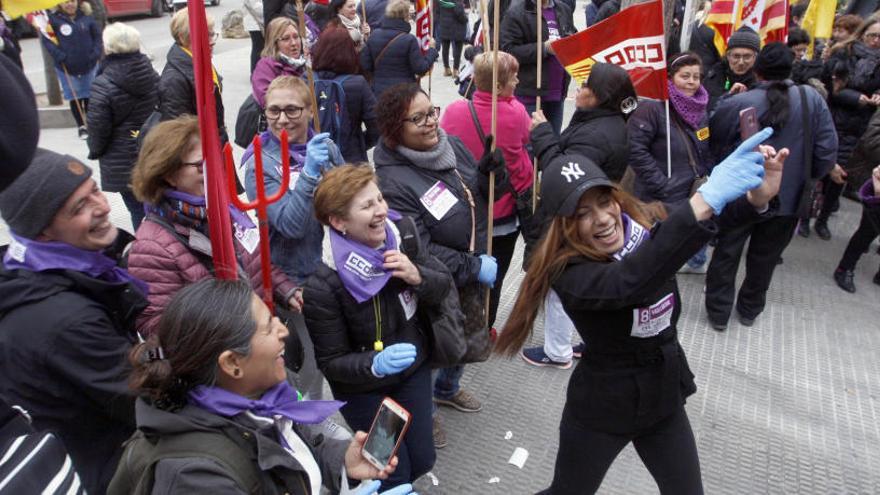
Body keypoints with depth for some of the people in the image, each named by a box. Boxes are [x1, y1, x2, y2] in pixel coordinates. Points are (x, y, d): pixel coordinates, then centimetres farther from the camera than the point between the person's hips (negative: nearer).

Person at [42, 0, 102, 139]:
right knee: (75, 97, 5)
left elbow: (97, 35, 5)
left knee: (89, 95, 14)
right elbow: (46, 39, -7)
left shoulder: (86, 17, -2)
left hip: (89, 65, 2)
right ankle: (81, 126, 19)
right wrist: (59, 56, -19)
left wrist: (96, 53, -8)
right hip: (67, 67, -2)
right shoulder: (53, 19, -8)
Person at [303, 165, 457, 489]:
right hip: (361, 389, -4)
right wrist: (375, 365, -40)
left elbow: (444, 286, -5)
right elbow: (331, 362, -20)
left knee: (422, 460, 15)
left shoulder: (400, 236, -16)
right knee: (394, 473, 8)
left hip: (414, 370, 4)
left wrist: (417, 276, -27)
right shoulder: (321, 285, -29)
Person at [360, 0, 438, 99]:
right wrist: (432, 50, 2)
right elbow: (420, 69, -11)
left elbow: (365, 65, 3)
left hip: (378, 92, 5)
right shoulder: (409, 40, -14)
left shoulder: (374, 36, 0)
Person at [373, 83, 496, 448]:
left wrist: (492, 167, -14)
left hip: (472, 278, 8)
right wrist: (474, 267, -24)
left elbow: (480, 192, 7)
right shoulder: (393, 182, -30)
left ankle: (447, 389, 60)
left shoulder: (451, 144, -6)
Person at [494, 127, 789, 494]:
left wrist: (757, 196, -46)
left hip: (665, 398, 5)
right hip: (601, 409, -4)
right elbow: (630, 282, -47)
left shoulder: (647, 227, -10)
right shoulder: (569, 272, -27)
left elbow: (722, 211, -22)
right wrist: (707, 199, -54)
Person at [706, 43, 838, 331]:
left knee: (726, 255, 13)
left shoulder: (736, 103, -15)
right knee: (764, 259, 19)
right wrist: (806, 178, 10)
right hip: (787, 198, 3)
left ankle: (718, 313, 22)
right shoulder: (812, 99, -8)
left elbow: (713, 147, -3)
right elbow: (827, 151, -5)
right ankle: (749, 311, 36)